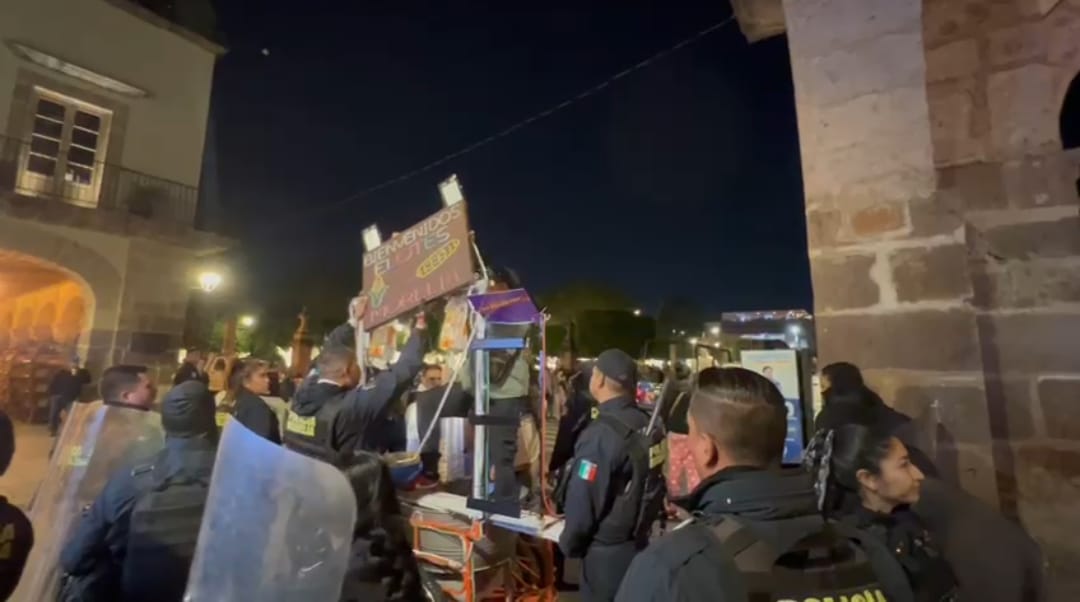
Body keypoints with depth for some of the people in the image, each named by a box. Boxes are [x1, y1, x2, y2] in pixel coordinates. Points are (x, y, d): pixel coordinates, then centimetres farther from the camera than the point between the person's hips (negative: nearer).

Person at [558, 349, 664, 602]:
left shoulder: (600, 433, -26)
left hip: (607, 552, -6)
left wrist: (568, 544, -5)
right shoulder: (648, 424, -4)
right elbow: (654, 484, 5)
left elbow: (583, 503, -22)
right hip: (640, 542, 7)